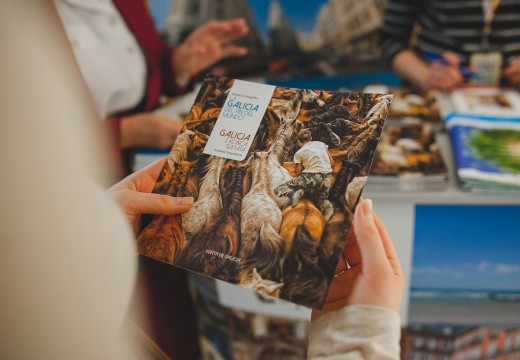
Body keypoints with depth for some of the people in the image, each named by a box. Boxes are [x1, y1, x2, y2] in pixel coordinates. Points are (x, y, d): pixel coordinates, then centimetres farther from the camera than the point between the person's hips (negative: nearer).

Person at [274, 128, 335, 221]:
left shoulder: (299, 153, 4)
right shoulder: (321, 144, 15)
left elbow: (298, 173, 4)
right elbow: (331, 162, 18)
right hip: (327, 179, 4)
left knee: (278, 190, 4)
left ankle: (293, 193, -28)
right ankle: (324, 203, -9)